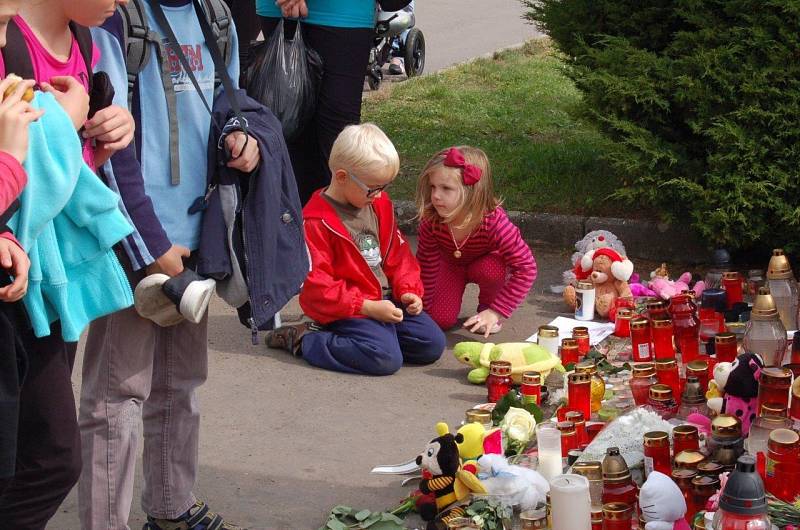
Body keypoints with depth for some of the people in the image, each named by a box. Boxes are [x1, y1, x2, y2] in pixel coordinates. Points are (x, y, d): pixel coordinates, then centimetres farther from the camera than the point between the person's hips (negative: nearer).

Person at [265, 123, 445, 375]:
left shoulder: (380, 205, 9)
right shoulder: (315, 222, -15)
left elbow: (397, 253, 19)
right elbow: (315, 285, -18)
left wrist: (408, 290, 0)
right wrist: (367, 307, -22)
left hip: (384, 301, 8)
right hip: (345, 311, -8)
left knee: (432, 344, -4)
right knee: (386, 359, -28)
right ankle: (304, 340, -9)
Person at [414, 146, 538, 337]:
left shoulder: (495, 222, -40)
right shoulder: (431, 223, -33)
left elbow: (526, 267, -35)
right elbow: (426, 265, -19)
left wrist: (496, 311, -36)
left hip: (486, 262, -1)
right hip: (451, 264, 1)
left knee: (492, 268, -35)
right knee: (441, 319, -15)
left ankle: (487, 305, -4)